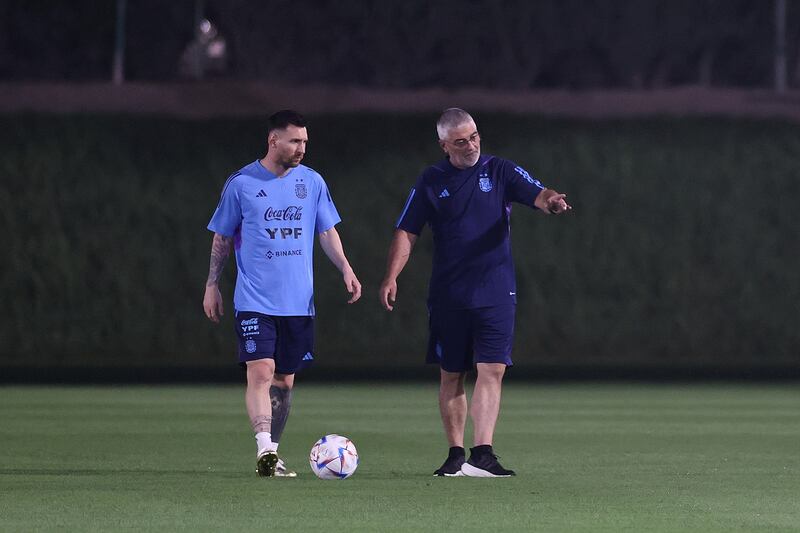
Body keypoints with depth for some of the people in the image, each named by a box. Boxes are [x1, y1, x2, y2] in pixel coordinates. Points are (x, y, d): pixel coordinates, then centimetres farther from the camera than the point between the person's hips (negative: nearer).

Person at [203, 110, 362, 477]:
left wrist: (346, 269, -1)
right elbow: (222, 238, 7)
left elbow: (327, 232, 14)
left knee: (284, 381, 7)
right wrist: (212, 285, 5)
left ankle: (270, 454, 16)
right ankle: (265, 450, -24)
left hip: (298, 303, 4)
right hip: (254, 301, -4)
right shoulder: (241, 184, -1)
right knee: (261, 371, -18)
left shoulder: (312, 182, 7)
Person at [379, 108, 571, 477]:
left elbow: (537, 195, -10)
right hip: (447, 295, 1)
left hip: (496, 294, -1)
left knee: (492, 371, -11)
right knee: (450, 377, 6)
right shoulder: (432, 181, 5)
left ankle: (482, 454, -15)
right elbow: (407, 233, 4)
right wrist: (391, 277, -8)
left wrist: (551, 201, -34)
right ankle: (456, 455, 16)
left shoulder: (500, 172, 4)